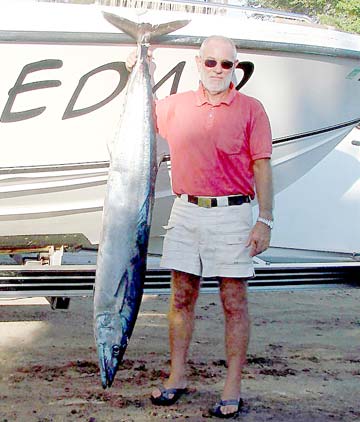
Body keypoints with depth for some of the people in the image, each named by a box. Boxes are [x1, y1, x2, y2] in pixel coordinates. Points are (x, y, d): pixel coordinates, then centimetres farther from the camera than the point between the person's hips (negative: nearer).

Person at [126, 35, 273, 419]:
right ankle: (177, 378, 20)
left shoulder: (250, 109, 2)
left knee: (234, 303, 0)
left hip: (231, 214, -3)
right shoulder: (176, 106, 10)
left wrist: (264, 220, -8)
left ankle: (233, 388, 8)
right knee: (181, 297, 8)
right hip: (186, 212, 3)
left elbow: (262, 168, -1)